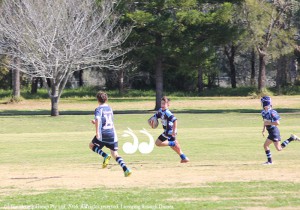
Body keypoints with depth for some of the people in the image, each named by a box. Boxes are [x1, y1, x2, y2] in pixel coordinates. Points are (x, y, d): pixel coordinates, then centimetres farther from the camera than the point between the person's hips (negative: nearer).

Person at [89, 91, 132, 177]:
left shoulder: (99, 109, -4)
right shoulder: (110, 108, 17)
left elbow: (97, 119, -23)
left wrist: (97, 132, -27)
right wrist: (96, 123, 36)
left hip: (103, 134, -5)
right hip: (112, 134, 5)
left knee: (92, 145, 20)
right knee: (115, 154, 9)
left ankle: (105, 156, -5)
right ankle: (126, 169, -12)